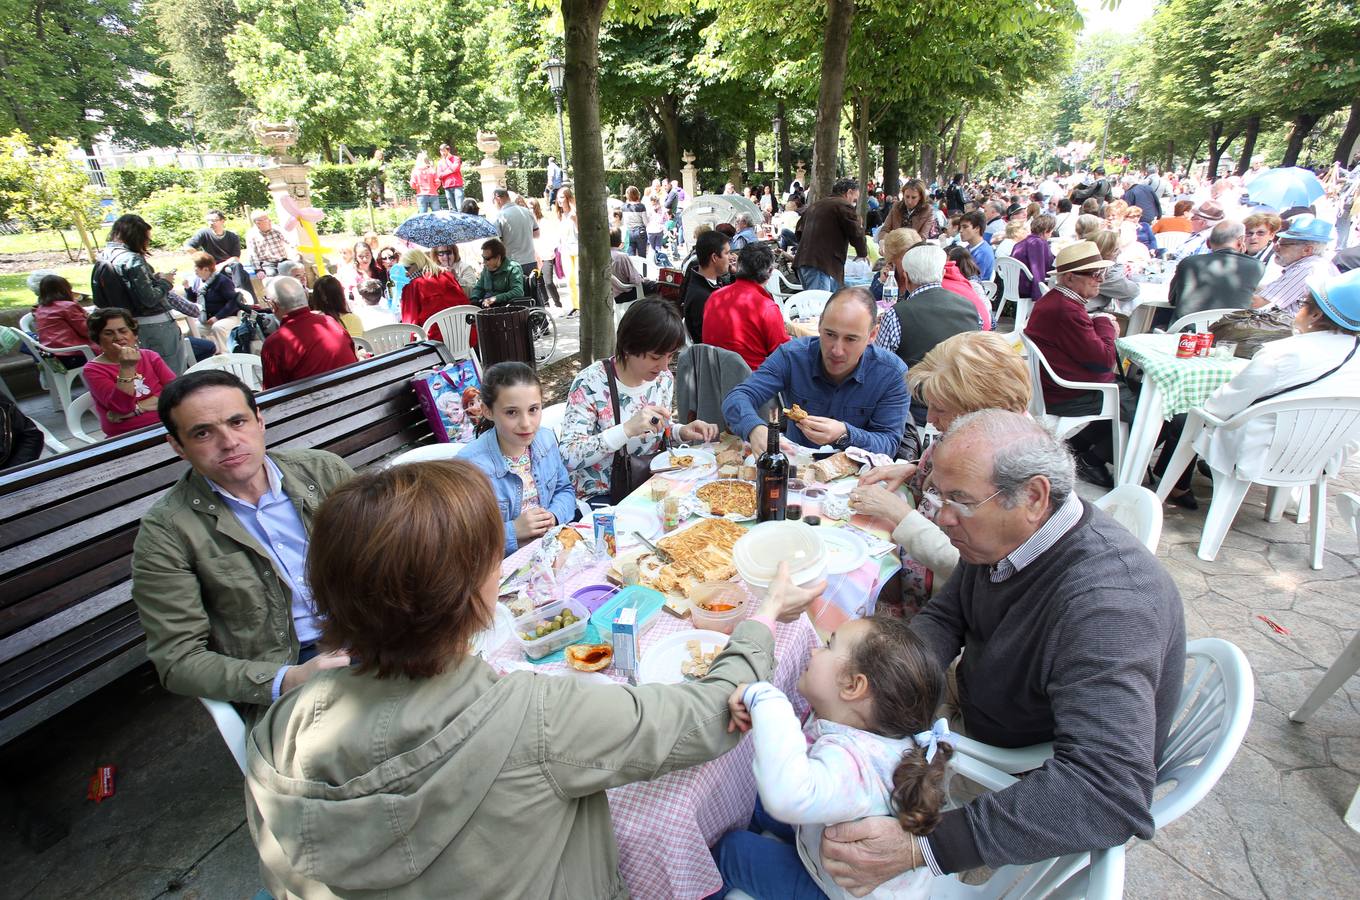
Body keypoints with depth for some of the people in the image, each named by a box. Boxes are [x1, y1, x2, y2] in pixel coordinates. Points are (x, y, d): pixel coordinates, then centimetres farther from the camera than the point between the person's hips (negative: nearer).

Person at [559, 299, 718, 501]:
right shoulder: (590, 383, -19)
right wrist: (627, 429, -34)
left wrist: (682, 432, -6)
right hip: (600, 497, -6)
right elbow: (568, 457, -25)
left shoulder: (664, 378, -1)